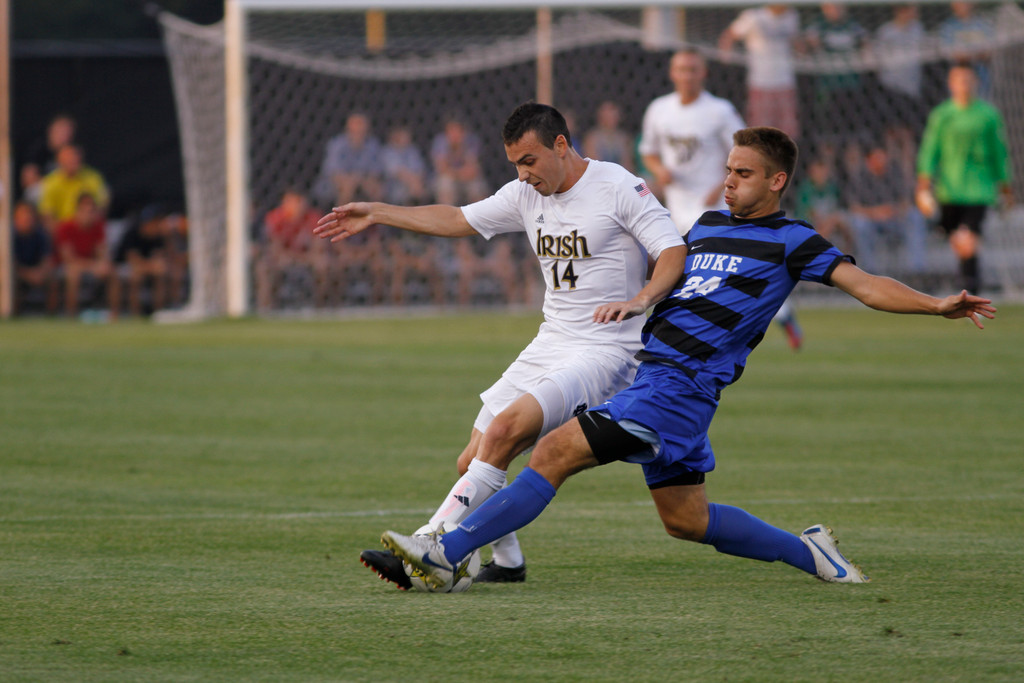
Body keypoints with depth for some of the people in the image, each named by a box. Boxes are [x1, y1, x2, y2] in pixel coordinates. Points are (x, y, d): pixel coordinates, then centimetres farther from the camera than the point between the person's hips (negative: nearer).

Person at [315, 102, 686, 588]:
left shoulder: (620, 188, -10)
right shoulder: (526, 195, 11)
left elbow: (674, 253, -15)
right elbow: (456, 220, 21)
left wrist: (642, 299, -33)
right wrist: (376, 215, 19)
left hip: (605, 352, -8)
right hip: (549, 346, 8)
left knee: (505, 430, -26)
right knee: (473, 461, 0)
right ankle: (507, 562, 20)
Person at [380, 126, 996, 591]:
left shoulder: (791, 241, -2)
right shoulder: (709, 224, 20)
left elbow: (864, 284, -6)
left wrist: (938, 306, -18)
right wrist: (637, 304, 9)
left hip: (682, 384, -9)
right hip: (652, 375, 9)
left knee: (555, 453, -15)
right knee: (685, 519, 14)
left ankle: (449, 553, -17)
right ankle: (808, 552, 24)